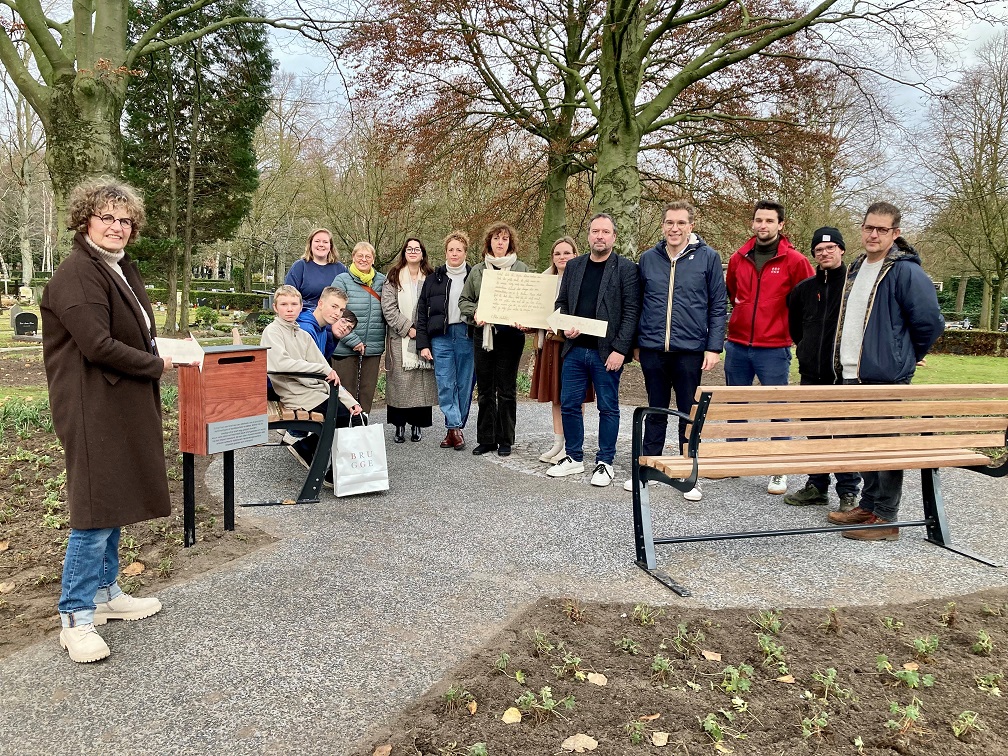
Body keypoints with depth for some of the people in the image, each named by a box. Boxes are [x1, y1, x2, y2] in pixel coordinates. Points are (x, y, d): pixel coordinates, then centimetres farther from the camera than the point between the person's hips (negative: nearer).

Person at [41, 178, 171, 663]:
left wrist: (158, 350, 5)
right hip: (93, 410, -9)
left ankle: (104, 593, 31)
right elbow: (98, 345, -23)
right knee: (95, 512, -4)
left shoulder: (122, 269, 14)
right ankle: (76, 618, 9)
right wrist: (155, 365, -11)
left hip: (126, 407, 9)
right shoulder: (76, 273, -15)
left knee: (117, 502, 17)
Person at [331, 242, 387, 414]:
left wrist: (383, 342, 4)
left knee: (367, 393, 8)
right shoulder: (342, 280, -2)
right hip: (345, 348, -3)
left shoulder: (382, 281, 10)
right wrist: (353, 341, -13)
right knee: (346, 393, 1)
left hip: (373, 349, 4)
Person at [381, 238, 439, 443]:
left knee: (423, 381, 1)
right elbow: (388, 307, -3)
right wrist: (407, 328, -10)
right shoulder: (393, 278, 6)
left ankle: (417, 425, 11)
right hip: (400, 339, -1)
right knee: (400, 382, -3)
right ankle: (399, 426, 7)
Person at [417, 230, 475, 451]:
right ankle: (455, 428, -1)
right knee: (445, 385, -5)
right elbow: (422, 313, 8)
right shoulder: (434, 278, 9)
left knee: (465, 385, 3)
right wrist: (423, 344, 2)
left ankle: (454, 428, 13)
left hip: (467, 336, -1)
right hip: (441, 337, 1)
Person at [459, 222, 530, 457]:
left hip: (511, 334, -2)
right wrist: (475, 313, -9)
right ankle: (486, 439, 18)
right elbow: (464, 300, 11)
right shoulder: (477, 270, 9)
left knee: (506, 390, 3)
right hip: (483, 334, 3)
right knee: (484, 391, 8)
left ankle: (505, 441, 13)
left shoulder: (521, 269, 3)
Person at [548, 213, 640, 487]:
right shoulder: (574, 266, 11)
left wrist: (620, 349, -15)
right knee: (569, 405, 9)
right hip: (575, 349, 5)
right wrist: (566, 327, -3)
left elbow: (631, 312, -8)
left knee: (608, 408, 6)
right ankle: (574, 457, 24)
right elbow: (561, 303, 17)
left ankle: (605, 462, 18)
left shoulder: (626, 268, -3)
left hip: (607, 353, -4)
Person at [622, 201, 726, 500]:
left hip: (690, 350, -2)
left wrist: (714, 347, -7)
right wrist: (635, 343, 12)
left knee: (690, 414, 8)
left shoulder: (708, 258, -1)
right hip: (652, 349, 2)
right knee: (655, 412, 14)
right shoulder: (648, 258, 6)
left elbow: (718, 306, -1)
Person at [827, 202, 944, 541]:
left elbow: (930, 322, -12)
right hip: (852, 374, 8)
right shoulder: (856, 269, 14)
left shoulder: (906, 272, -12)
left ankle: (885, 519, 9)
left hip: (886, 377, -8)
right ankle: (868, 506, 27)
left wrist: (905, 357, -2)